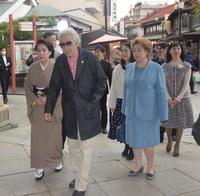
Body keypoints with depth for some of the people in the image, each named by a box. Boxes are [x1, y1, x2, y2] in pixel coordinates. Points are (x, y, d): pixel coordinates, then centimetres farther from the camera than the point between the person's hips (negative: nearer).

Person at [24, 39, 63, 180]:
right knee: (38, 136, 5)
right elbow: (27, 87, 5)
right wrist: (35, 100, -9)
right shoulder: (32, 68, 2)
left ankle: (57, 160, 28)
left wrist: (48, 99, -16)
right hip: (37, 107, 3)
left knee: (54, 134, 8)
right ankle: (40, 165, 16)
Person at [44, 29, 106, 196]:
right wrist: (49, 109, 3)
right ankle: (79, 176, 36)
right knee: (73, 148, 16)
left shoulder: (90, 58, -6)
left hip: (88, 110, -3)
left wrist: (94, 100, -11)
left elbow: (102, 80, -1)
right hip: (69, 111, 4)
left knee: (85, 149, 3)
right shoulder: (60, 61, 2)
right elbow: (54, 86, 5)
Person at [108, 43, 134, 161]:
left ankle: (132, 149, 22)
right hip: (120, 101, 4)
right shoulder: (117, 69, 5)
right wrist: (112, 104, 5)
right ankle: (126, 146, 32)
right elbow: (113, 87, 7)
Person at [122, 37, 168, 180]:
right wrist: (125, 108, 11)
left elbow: (161, 92, -9)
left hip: (148, 112, -4)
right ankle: (138, 165, 33)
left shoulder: (156, 69, -9)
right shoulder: (129, 68, 4)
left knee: (147, 141, 5)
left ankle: (151, 166, 29)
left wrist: (162, 115, -12)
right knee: (135, 139, 13)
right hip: (132, 111, 4)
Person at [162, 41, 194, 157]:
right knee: (168, 122, 8)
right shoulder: (165, 66, 2)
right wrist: (169, 97, -14)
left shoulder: (186, 66, -1)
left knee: (180, 123, 5)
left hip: (182, 98, -1)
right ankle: (169, 140, 33)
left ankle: (177, 145, 21)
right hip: (168, 99, 1)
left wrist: (178, 98, -16)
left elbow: (186, 84, -6)